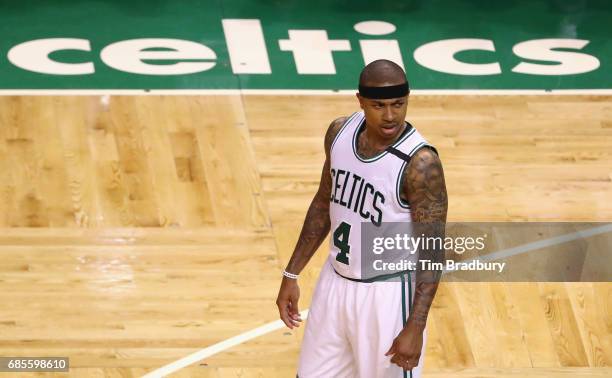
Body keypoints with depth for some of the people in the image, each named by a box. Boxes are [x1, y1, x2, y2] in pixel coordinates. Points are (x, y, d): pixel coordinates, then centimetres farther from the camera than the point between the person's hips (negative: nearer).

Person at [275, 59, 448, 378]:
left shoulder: (420, 163, -24)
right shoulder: (340, 132, -5)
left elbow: (432, 250, -20)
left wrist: (415, 327, -24)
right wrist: (291, 274, 10)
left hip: (386, 294, -7)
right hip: (336, 281, 7)